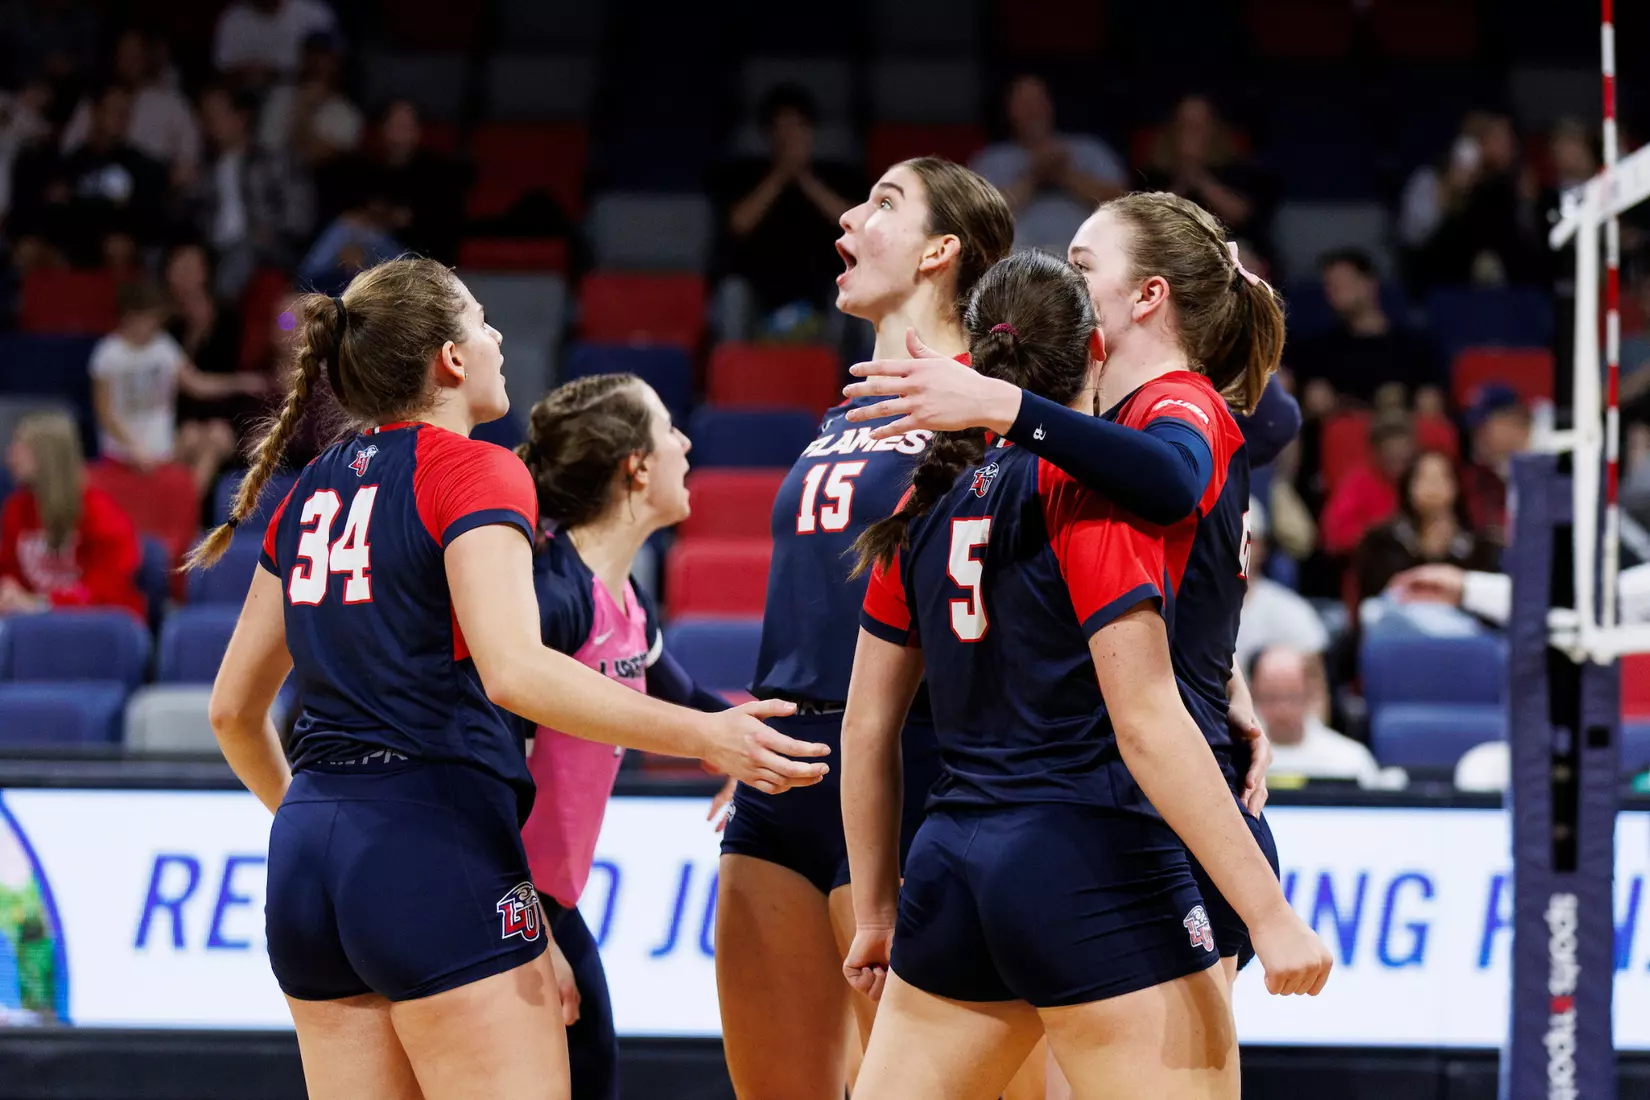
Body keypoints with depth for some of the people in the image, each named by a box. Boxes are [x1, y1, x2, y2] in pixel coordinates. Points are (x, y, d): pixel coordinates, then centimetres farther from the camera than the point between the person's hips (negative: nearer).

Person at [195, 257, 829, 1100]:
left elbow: (233, 708, 20)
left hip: (309, 851, 8)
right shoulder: (470, 471, -6)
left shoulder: (311, 493, 16)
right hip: (436, 845, -8)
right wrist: (700, 735, -23)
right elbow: (513, 669, -21)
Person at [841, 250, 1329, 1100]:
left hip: (949, 870, 7)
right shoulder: (1089, 481, -7)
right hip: (1094, 870, -7)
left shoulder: (930, 497, 11)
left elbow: (866, 726, 15)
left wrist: (875, 916, 25)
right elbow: (1145, 720, -14)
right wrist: (1270, 913, -15)